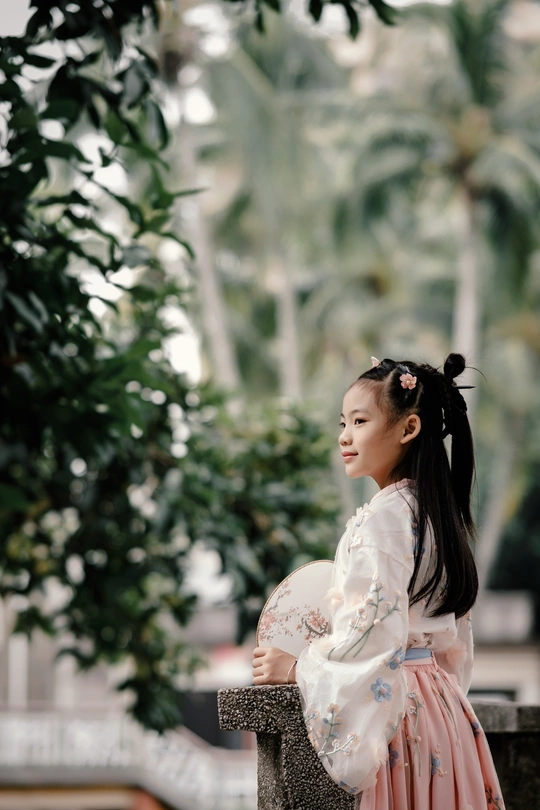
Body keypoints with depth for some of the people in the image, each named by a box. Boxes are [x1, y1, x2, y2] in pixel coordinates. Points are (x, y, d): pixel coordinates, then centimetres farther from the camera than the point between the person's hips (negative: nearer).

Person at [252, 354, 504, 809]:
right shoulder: (438, 514, 13)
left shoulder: (381, 519, -14)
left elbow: (372, 631, -20)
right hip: (444, 708, 9)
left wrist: (297, 668, -9)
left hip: (392, 709, -9)